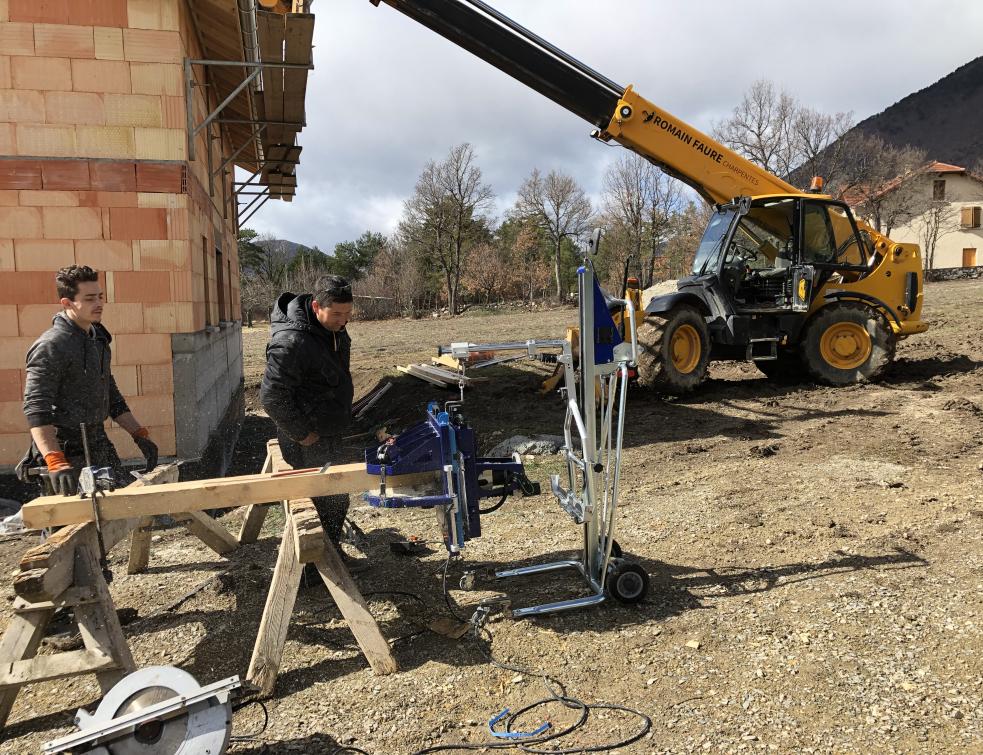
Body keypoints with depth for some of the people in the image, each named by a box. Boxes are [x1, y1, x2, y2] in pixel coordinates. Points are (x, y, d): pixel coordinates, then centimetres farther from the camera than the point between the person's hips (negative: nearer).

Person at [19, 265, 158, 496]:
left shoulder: (98, 339, 12)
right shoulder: (51, 346, -15)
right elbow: (36, 408, -23)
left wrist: (140, 435, 12)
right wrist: (55, 462, -34)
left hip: (99, 443, 8)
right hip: (66, 452, -8)